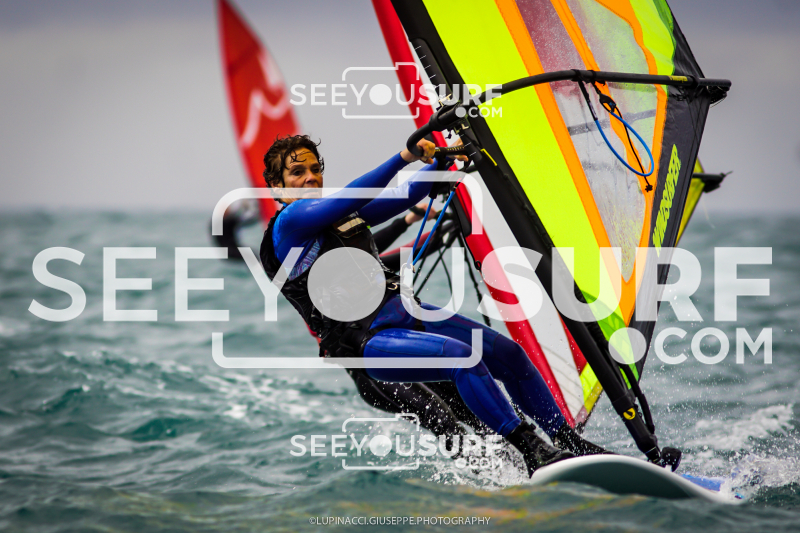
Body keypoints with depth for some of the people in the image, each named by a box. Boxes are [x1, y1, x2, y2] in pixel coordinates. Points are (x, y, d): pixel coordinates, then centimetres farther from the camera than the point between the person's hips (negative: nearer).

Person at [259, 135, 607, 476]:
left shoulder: (343, 212, 22)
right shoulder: (287, 223, -4)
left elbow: (404, 197, 26)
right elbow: (352, 196, -19)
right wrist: (404, 158, -25)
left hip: (403, 311, 9)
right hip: (365, 340, -9)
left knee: (510, 355, -1)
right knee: (461, 356, -30)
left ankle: (573, 444, 7)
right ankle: (532, 452, -27)